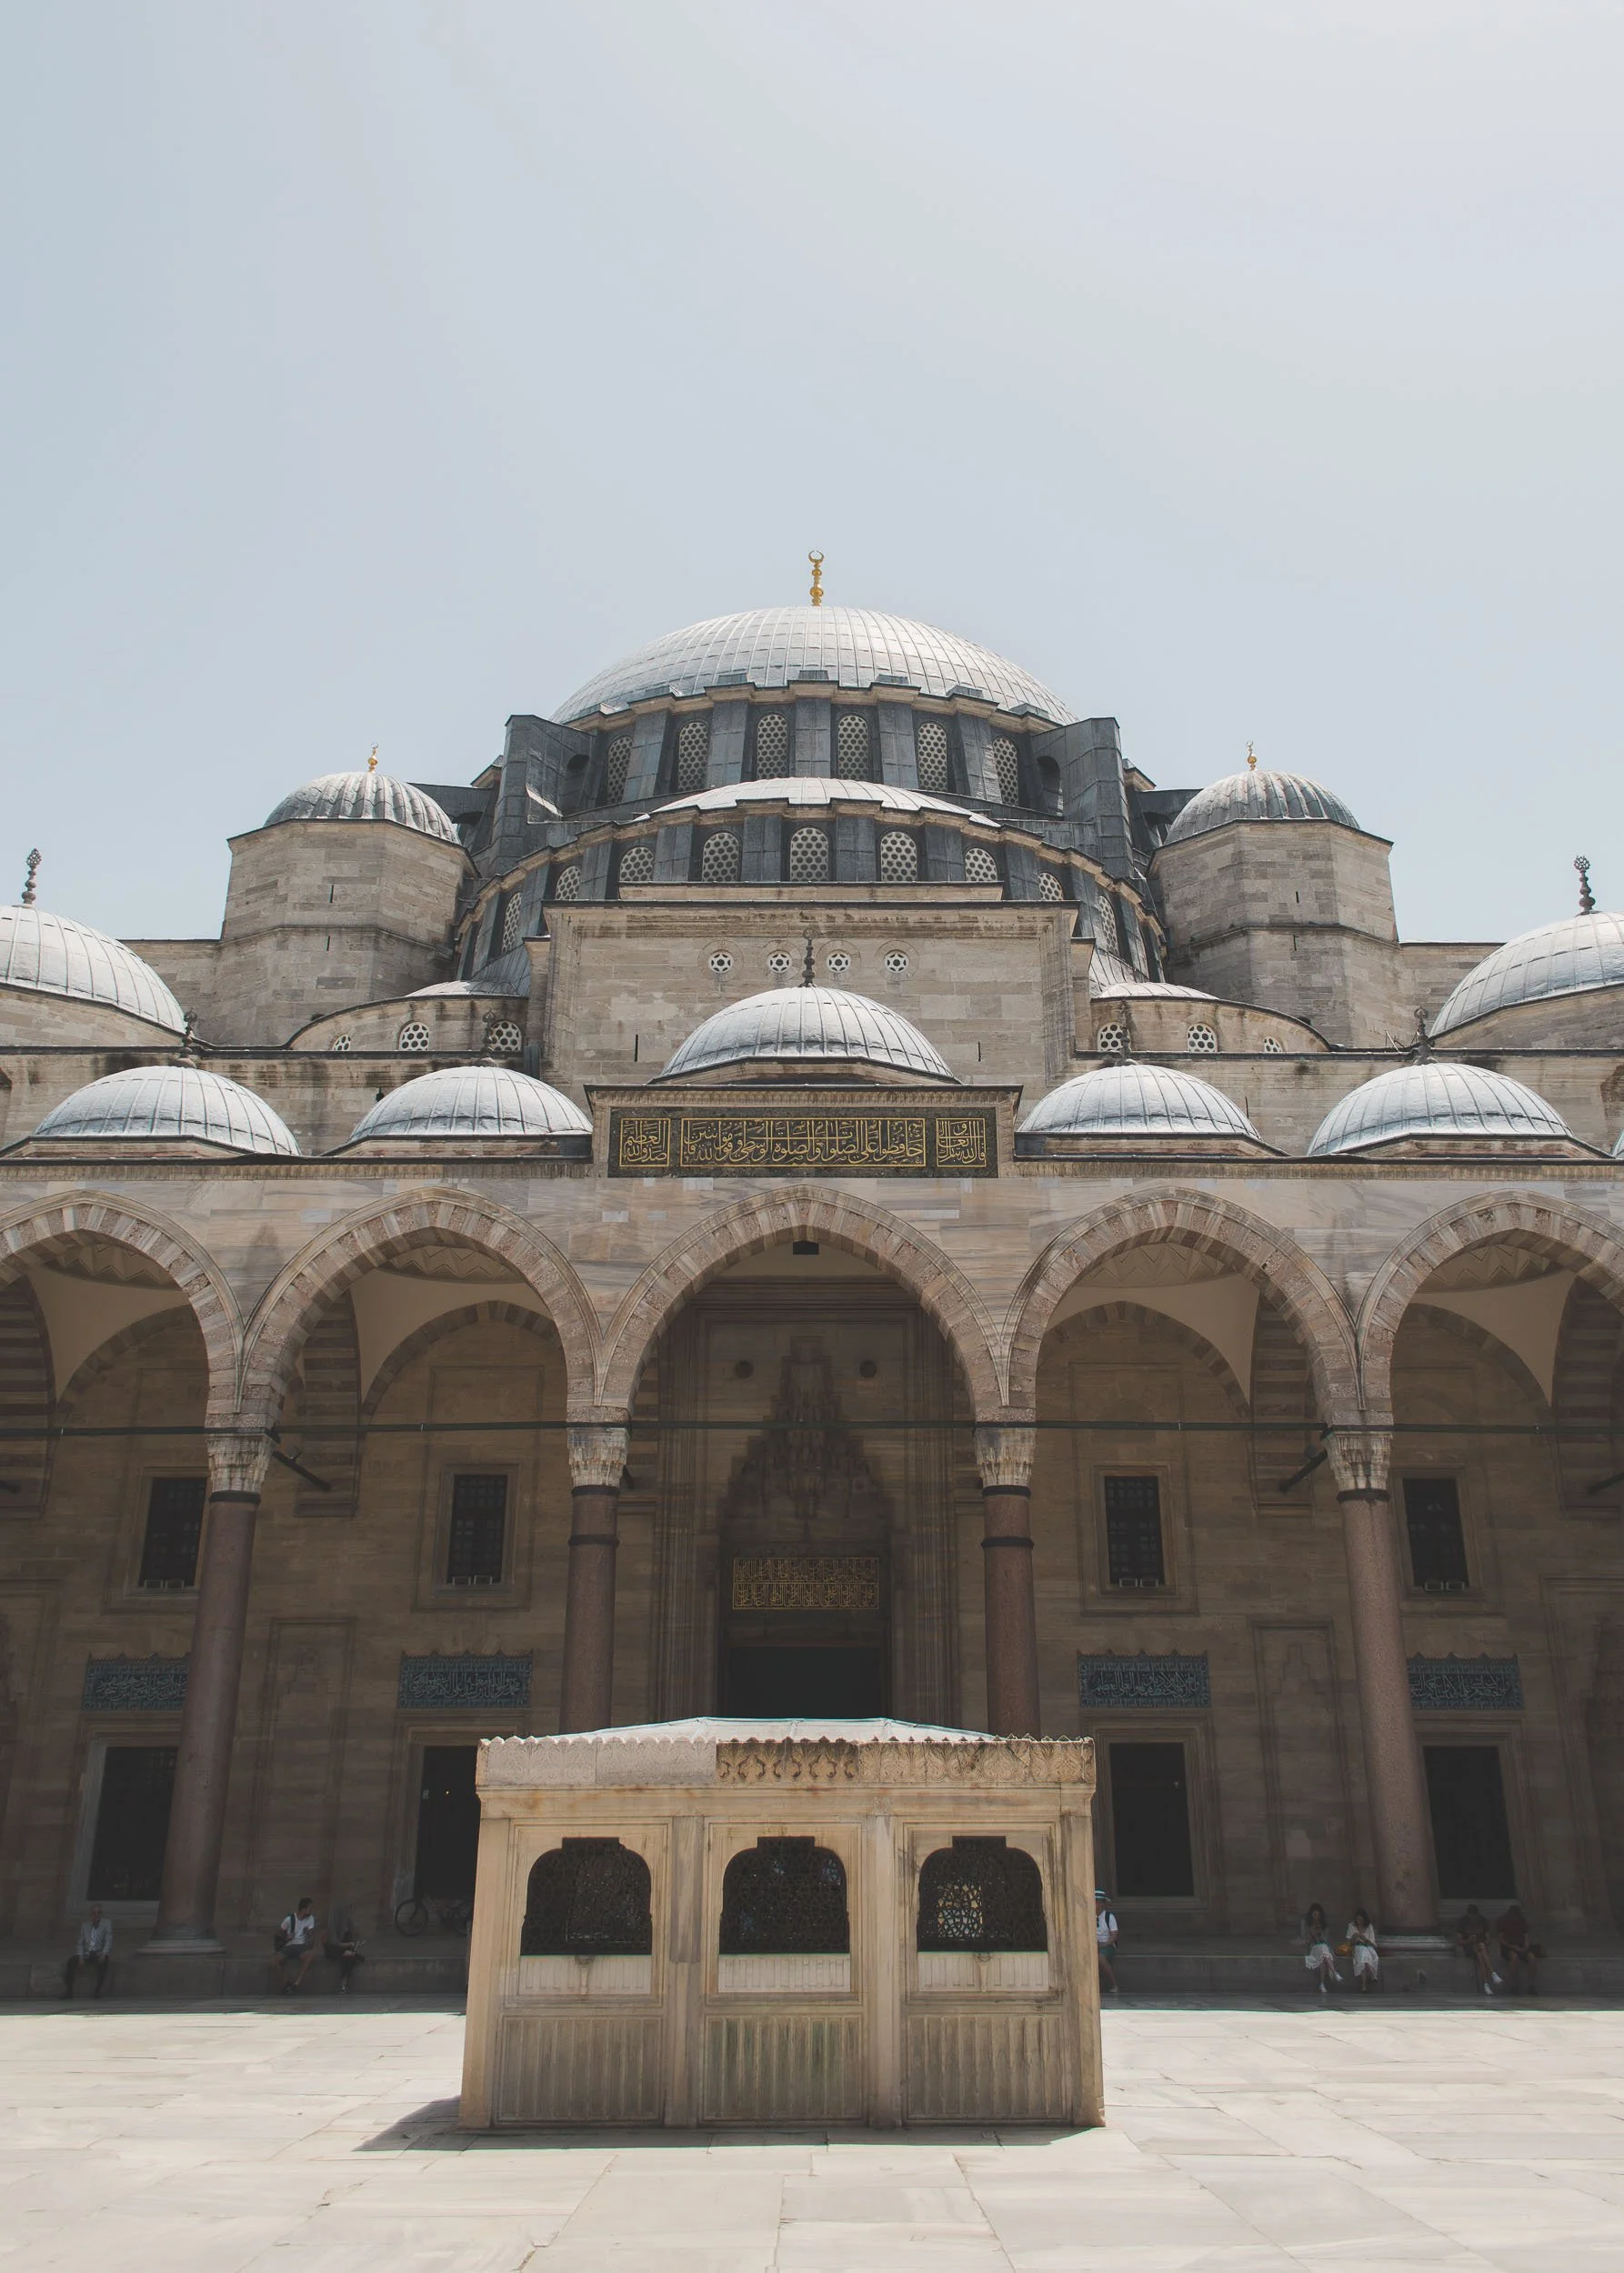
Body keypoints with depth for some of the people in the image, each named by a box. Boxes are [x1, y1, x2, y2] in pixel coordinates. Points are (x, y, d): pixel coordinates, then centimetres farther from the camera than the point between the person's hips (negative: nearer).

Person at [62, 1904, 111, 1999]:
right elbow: (79, 1943, 6)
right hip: (86, 1954, 3)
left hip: (99, 1954, -3)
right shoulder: (85, 1925, 11)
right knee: (71, 1961, -24)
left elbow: (108, 1941, -6)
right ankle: (69, 1989, -18)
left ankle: (98, 1990, -32)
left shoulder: (107, 1923, 3)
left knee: (103, 1962, -36)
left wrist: (104, 1954, -22)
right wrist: (80, 1956, -11)